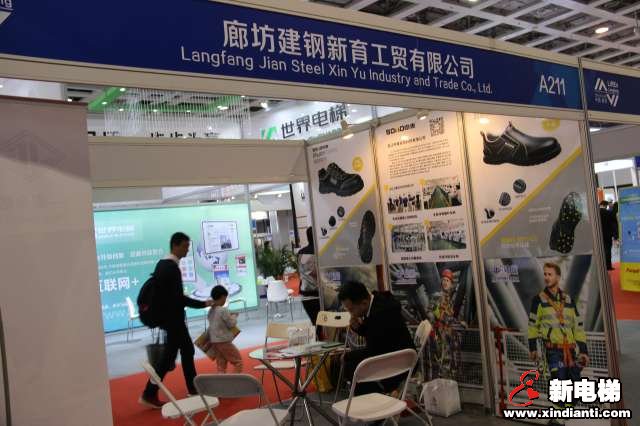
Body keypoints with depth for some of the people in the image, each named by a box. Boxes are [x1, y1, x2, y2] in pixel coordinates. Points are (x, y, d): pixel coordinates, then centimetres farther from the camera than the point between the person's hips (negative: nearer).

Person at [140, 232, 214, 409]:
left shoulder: (162, 264, 9)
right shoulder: (172, 267, -21)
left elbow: (159, 289, 14)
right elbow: (178, 297, -24)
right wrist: (203, 304, -18)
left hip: (167, 316, 10)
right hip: (173, 318, -10)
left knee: (187, 350, 16)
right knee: (169, 355, -2)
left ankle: (194, 388, 24)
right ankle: (149, 394, 4)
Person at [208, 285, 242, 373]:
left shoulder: (211, 311, 6)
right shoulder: (223, 310, -17)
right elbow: (231, 324, -10)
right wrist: (234, 316, 9)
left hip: (214, 341, 8)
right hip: (224, 341, -8)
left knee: (221, 364, 11)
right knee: (238, 360, 4)